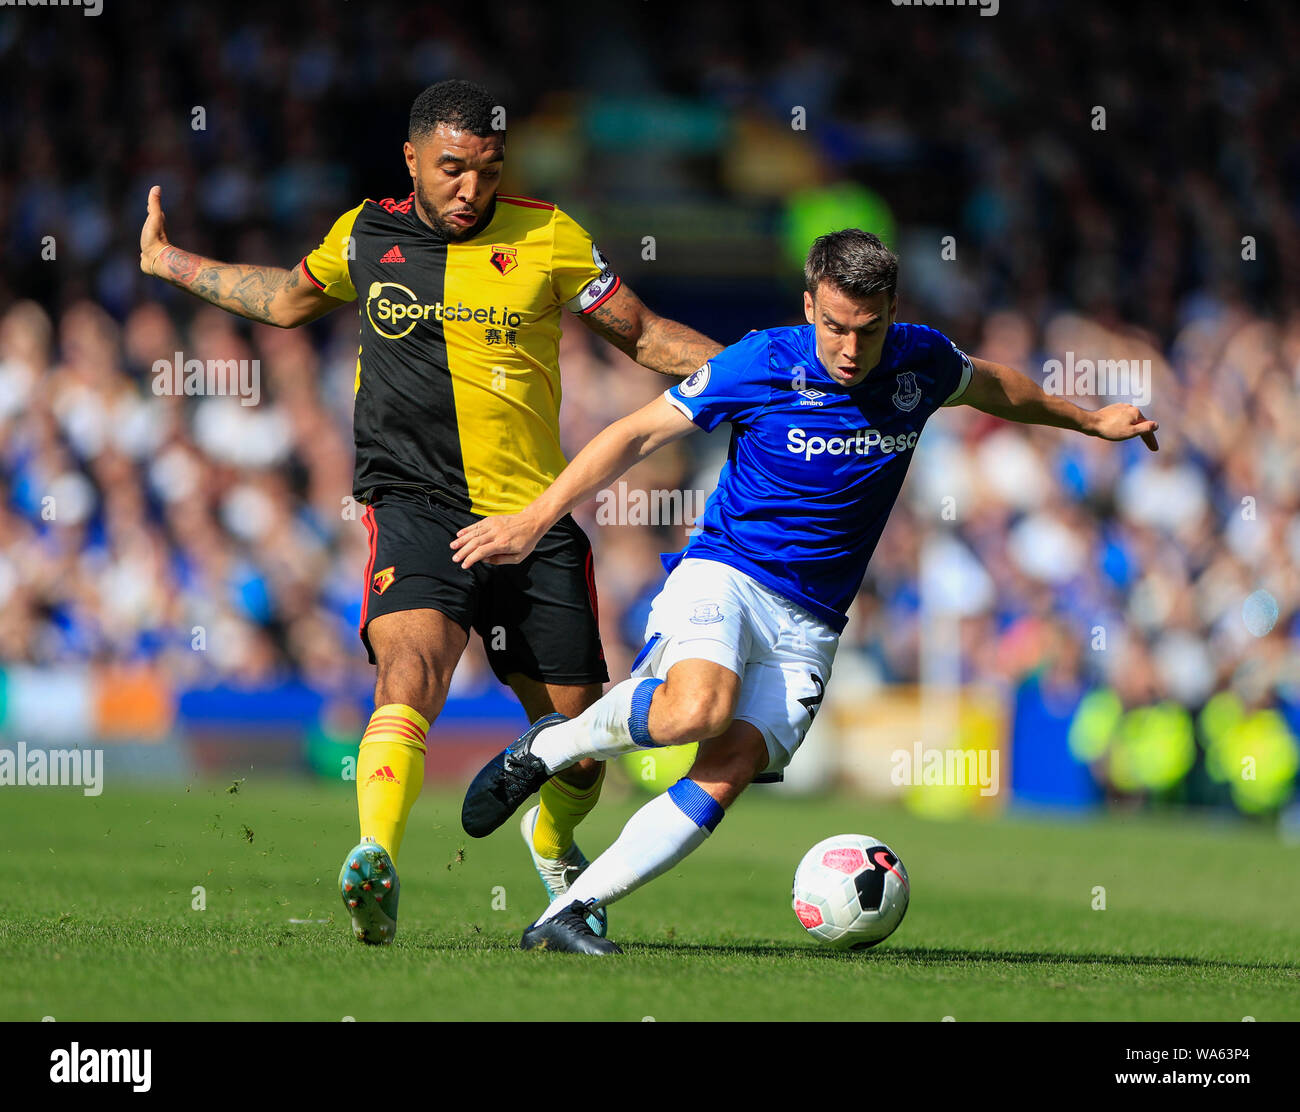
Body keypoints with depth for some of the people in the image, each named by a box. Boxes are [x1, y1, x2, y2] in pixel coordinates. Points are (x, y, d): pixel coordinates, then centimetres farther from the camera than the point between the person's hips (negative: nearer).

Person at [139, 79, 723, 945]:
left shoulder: (548, 238, 3)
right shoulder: (367, 236, 7)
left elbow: (644, 334, 11)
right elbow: (289, 299, 29)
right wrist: (170, 263, 34)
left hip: (537, 517, 1)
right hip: (417, 508, -1)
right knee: (412, 671, -30)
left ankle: (554, 844, 40)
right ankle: (376, 865, -44)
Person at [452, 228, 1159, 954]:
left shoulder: (920, 363, 1)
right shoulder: (760, 365, -11)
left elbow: (991, 384, 25)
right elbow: (638, 435, -5)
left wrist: (1087, 419, 38)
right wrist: (534, 521, -11)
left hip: (809, 622, 4)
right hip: (722, 575, -4)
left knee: (730, 770, -19)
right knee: (697, 707, -35)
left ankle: (567, 916, -16)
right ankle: (550, 746, -7)